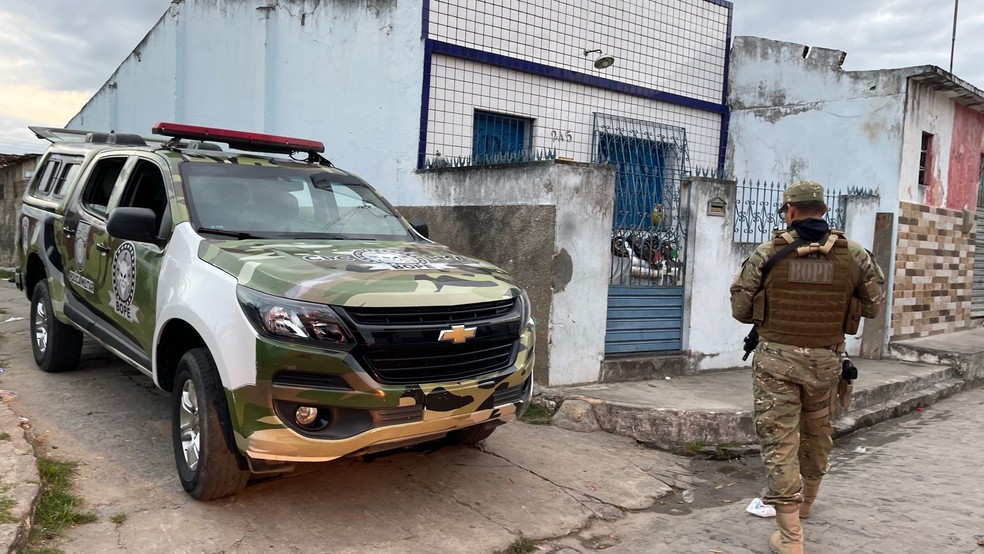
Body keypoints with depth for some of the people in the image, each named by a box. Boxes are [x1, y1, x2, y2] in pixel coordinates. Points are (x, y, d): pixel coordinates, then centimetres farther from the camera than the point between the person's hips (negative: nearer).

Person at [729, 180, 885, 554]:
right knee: (816, 432, 23)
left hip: (777, 357, -3)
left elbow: (740, 309, -4)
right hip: (825, 359, 3)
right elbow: (873, 304, 6)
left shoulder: (767, 253, -9)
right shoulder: (853, 255, -3)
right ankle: (804, 502, 45)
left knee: (780, 440, 1)